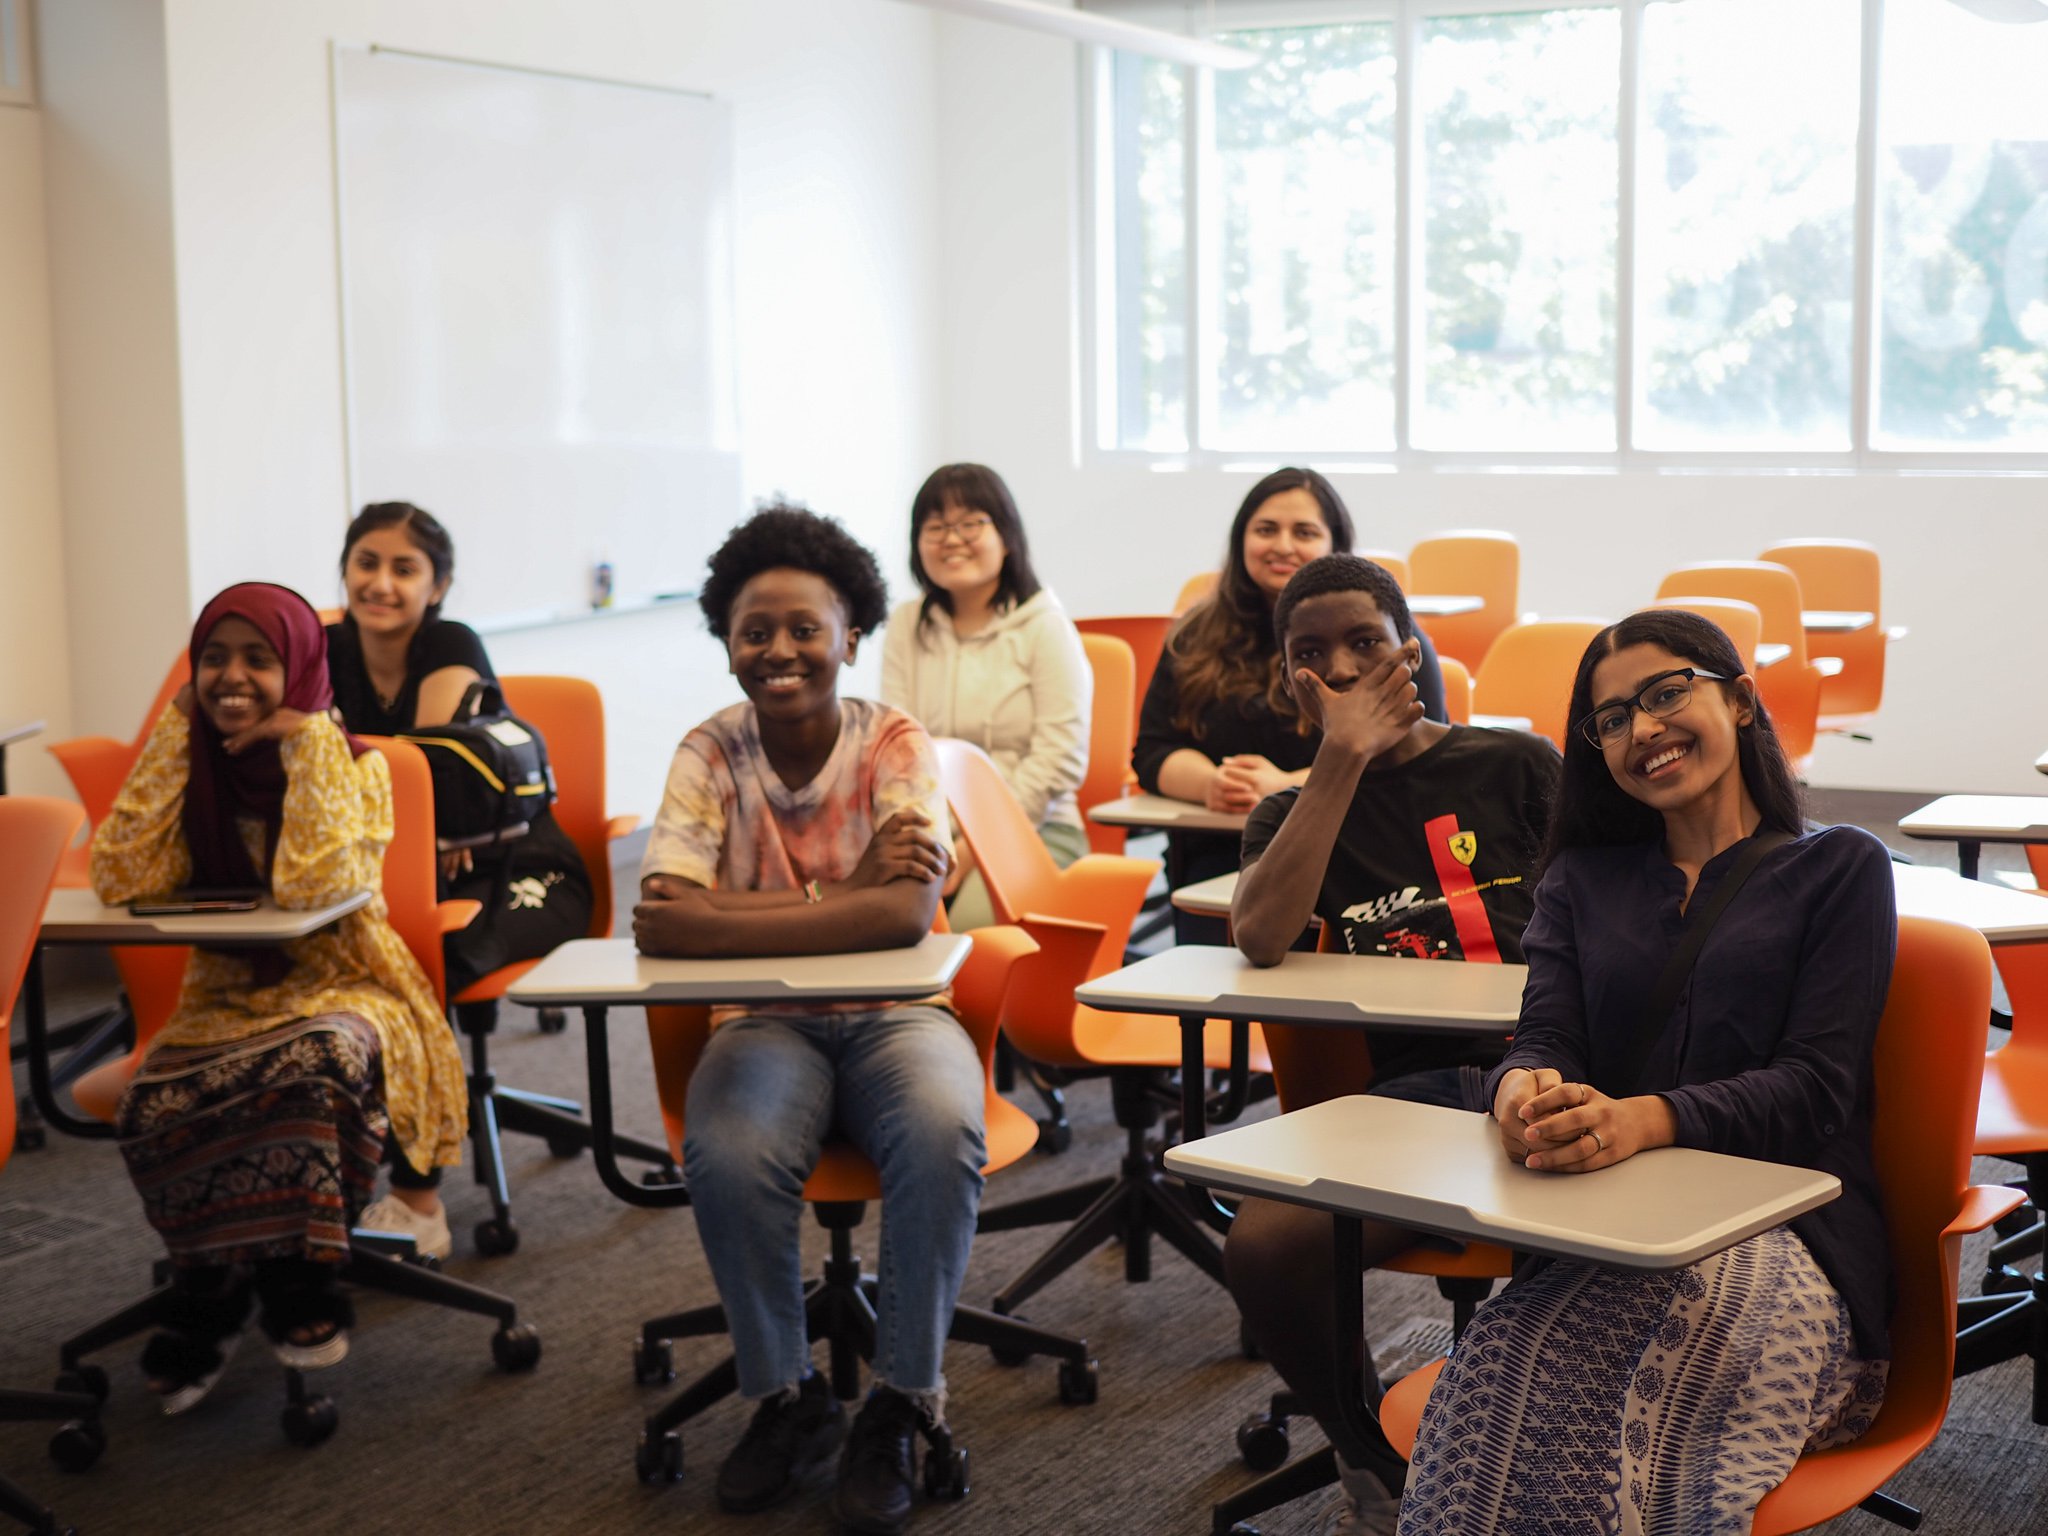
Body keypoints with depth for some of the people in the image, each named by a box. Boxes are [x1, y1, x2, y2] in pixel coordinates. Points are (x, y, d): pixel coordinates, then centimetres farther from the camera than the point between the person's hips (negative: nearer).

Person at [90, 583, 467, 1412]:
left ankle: (298, 1284, -17)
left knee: (314, 1063, -38)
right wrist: (175, 731, -8)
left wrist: (307, 738, -19)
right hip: (229, 994, 3)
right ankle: (210, 1308, -8)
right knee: (154, 1101, -29)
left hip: (339, 988, -3)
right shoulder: (194, 765, 6)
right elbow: (121, 878, -10)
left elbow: (314, 885, -23)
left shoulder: (352, 765, -5)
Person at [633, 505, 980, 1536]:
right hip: (767, 1023, 1)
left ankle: (899, 1407, -10)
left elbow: (906, 916, -24)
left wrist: (724, 919, -26)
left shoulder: (895, 743, -8)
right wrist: (843, 898, -22)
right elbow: (660, 922, -18)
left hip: (893, 1015, -1)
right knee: (729, 1155, -30)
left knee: (942, 1136, -32)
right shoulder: (710, 754, -4)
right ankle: (785, 1399, -3)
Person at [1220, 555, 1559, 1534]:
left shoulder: (1516, 766, 13)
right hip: (1409, 1088, 2)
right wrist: (1342, 758, -6)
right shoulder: (1295, 815, 17)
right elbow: (1260, 938, -5)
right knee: (1262, 1247, -27)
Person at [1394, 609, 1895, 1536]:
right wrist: (1524, 1089, -20)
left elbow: (1815, 1087, -2)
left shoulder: (1838, 868, 11)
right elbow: (1546, 1036, 8)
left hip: (1783, 1241, -3)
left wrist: (1642, 1120, -23)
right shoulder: (1582, 878, 24)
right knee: (1506, 1367, -35)